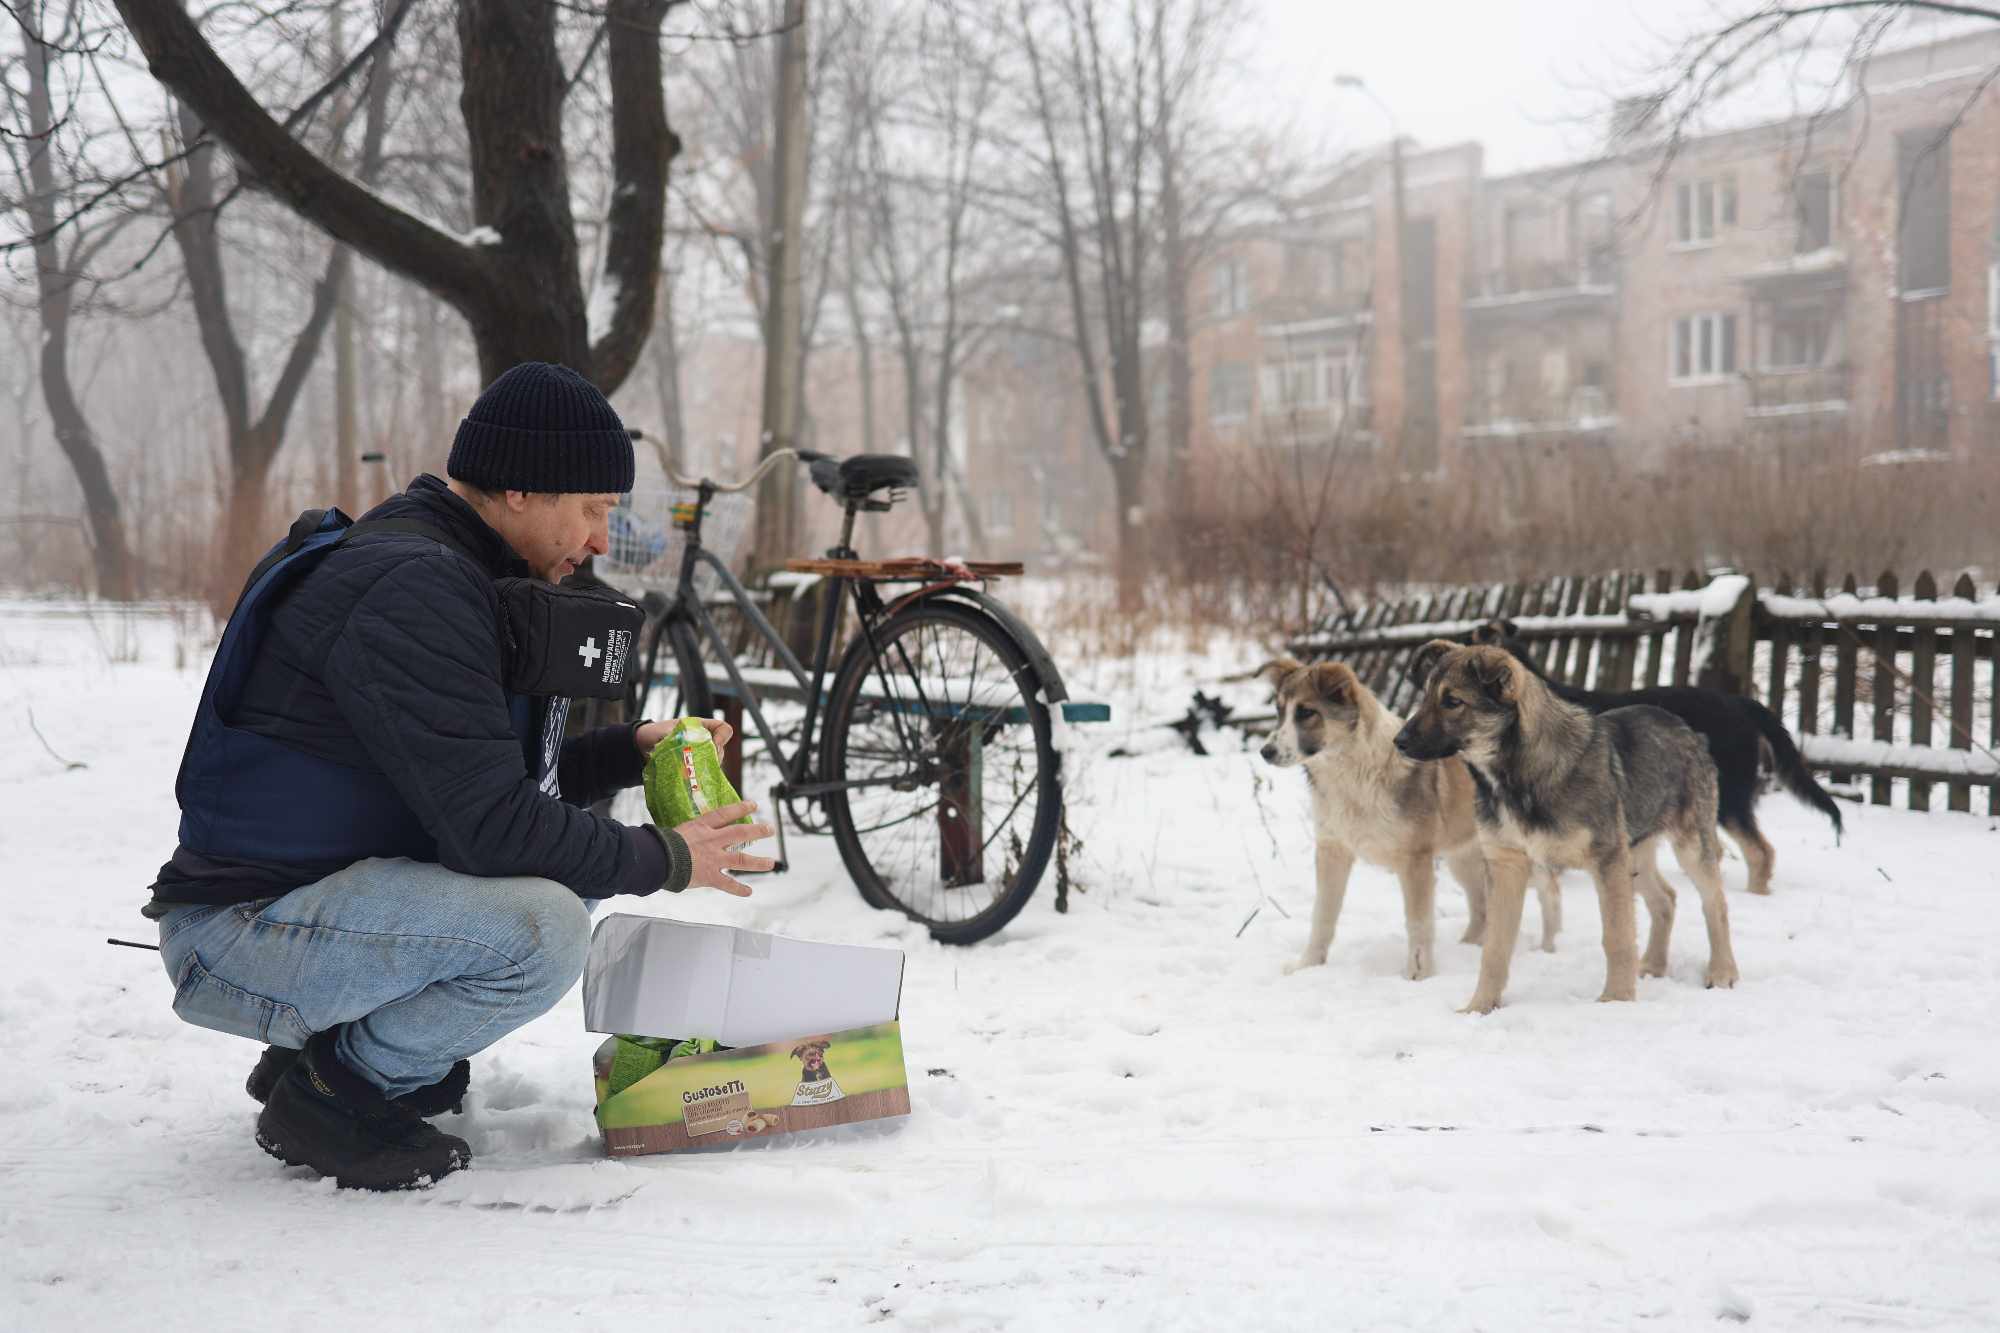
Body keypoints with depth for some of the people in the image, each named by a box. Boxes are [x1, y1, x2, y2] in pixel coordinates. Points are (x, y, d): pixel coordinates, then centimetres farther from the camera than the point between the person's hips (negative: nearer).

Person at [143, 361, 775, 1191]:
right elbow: (492, 827, -26)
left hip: (328, 892, 11)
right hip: (235, 938, -10)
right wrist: (667, 860, -13)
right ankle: (331, 1093, -5)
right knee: (542, 927, -29)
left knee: (576, 870, 16)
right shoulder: (414, 590, -21)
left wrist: (632, 750, 8)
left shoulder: (445, 570, 12)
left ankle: (325, 1049, 13)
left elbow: (495, 783, 20)